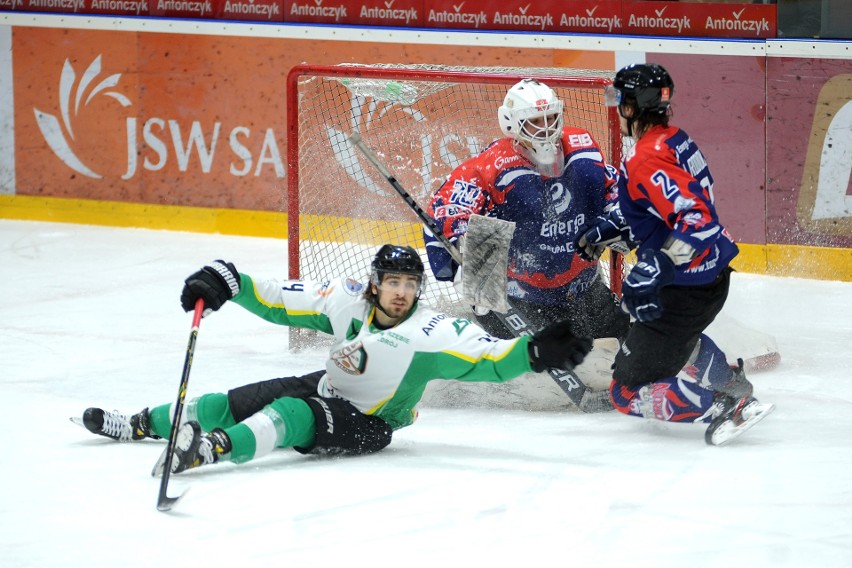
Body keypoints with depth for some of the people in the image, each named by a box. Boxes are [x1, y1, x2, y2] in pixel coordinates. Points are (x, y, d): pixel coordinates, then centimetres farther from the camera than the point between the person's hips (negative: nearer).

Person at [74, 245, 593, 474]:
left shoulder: (432, 333, -23)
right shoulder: (346, 301, -11)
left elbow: (489, 360, -30)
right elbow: (279, 302, -5)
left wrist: (538, 352, -46)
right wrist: (226, 283, -15)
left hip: (368, 422, -6)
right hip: (327, 388, 6)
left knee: (288, 415, -32)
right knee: (233, 403, 2)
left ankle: (212, 447, -58)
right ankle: (142, 425, 21)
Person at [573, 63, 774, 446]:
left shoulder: (646, 161, -23)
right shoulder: (675, 141, 7)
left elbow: (694, 218, -33)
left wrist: (656, 268, -38)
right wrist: (613, 230, 20)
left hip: (689, 285, -10)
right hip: (714, 270, 10)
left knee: (629, 391, -4)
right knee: (678, 334, 42)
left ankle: (727, 408, -11)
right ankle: (732, 383, 45)